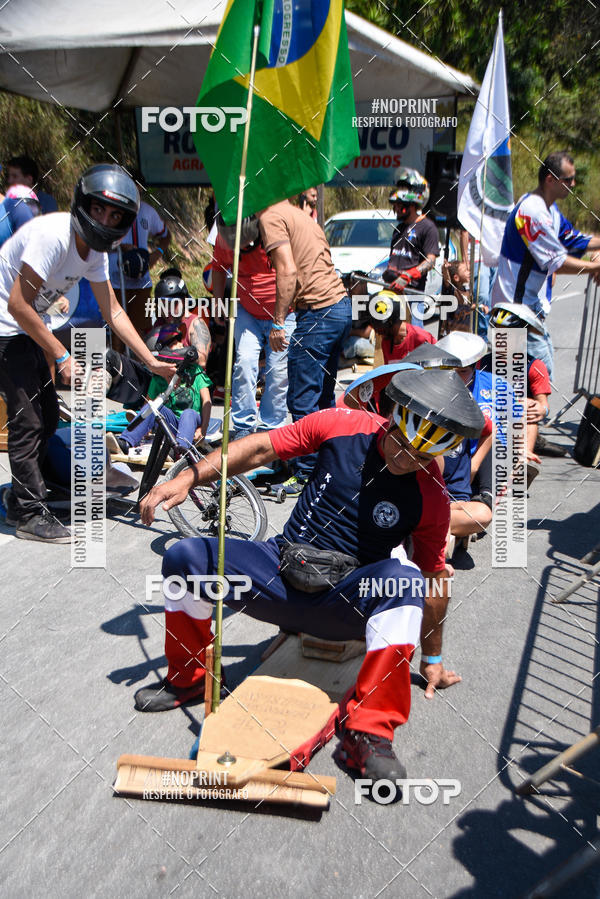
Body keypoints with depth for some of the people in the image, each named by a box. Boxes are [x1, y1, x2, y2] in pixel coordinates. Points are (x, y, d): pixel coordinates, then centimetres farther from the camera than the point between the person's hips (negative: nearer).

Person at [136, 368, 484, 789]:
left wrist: (432, 657, 9)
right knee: (186, 557, -15)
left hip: (344, 605, -2)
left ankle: (368, 733, -28)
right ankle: (188, 679, 8)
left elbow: (434, 576, 0)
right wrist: (188, 478, -11)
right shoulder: (343, 425, -9)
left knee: (404, 580, -35)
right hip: (281, 577, 3)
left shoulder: (432, 497, -10)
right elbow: (260, 449, -2)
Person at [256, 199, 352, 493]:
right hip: (342, 305, 10)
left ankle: (305, 475, 3)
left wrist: (278, 322, -16)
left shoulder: (270, 217, -4)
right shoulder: (300, 215, 24)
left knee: (302, 400, -4)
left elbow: (288, 271, -17)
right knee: (323, 394, 17)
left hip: (318, 312, -10)